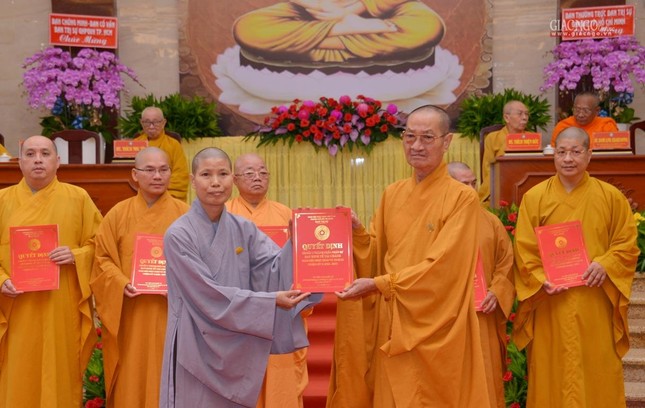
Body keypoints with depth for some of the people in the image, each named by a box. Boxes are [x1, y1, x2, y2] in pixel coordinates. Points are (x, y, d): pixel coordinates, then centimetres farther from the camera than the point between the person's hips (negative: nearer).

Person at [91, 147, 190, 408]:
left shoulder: (184, 213, 2)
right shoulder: (118, 213, 4)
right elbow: (103, 258, 4)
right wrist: (122, 284, -13)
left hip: (171, 313, -1)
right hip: (130, 315, 1)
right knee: (132, 377, 8)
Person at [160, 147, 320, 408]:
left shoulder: (244, 229, 3)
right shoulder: (178, 234, -13)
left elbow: (274, 270, -7)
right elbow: (208, 295, -18)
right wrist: (270, 300, -21)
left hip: (238, 349, 5)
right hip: (197, 348, -4)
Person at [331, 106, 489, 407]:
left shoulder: (462, 198, -9)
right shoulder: (392, 194, 8)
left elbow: (442, 265, -16)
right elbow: (376, 254, 9)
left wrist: (378, 284, -18)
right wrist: (358, 233, -11)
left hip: (435, 327, -4)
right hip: (391, 324, 5)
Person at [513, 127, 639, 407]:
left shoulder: (611, 196, 4)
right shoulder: (534, 197, 2)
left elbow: (627, 244, 5)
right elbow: (524, 249, 0)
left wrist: (605, 264, -14)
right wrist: (541, 278, -15)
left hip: (596, 303, 1)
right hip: (550, 304, 0)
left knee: (598, 372, 7)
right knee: (552, 373, 6)